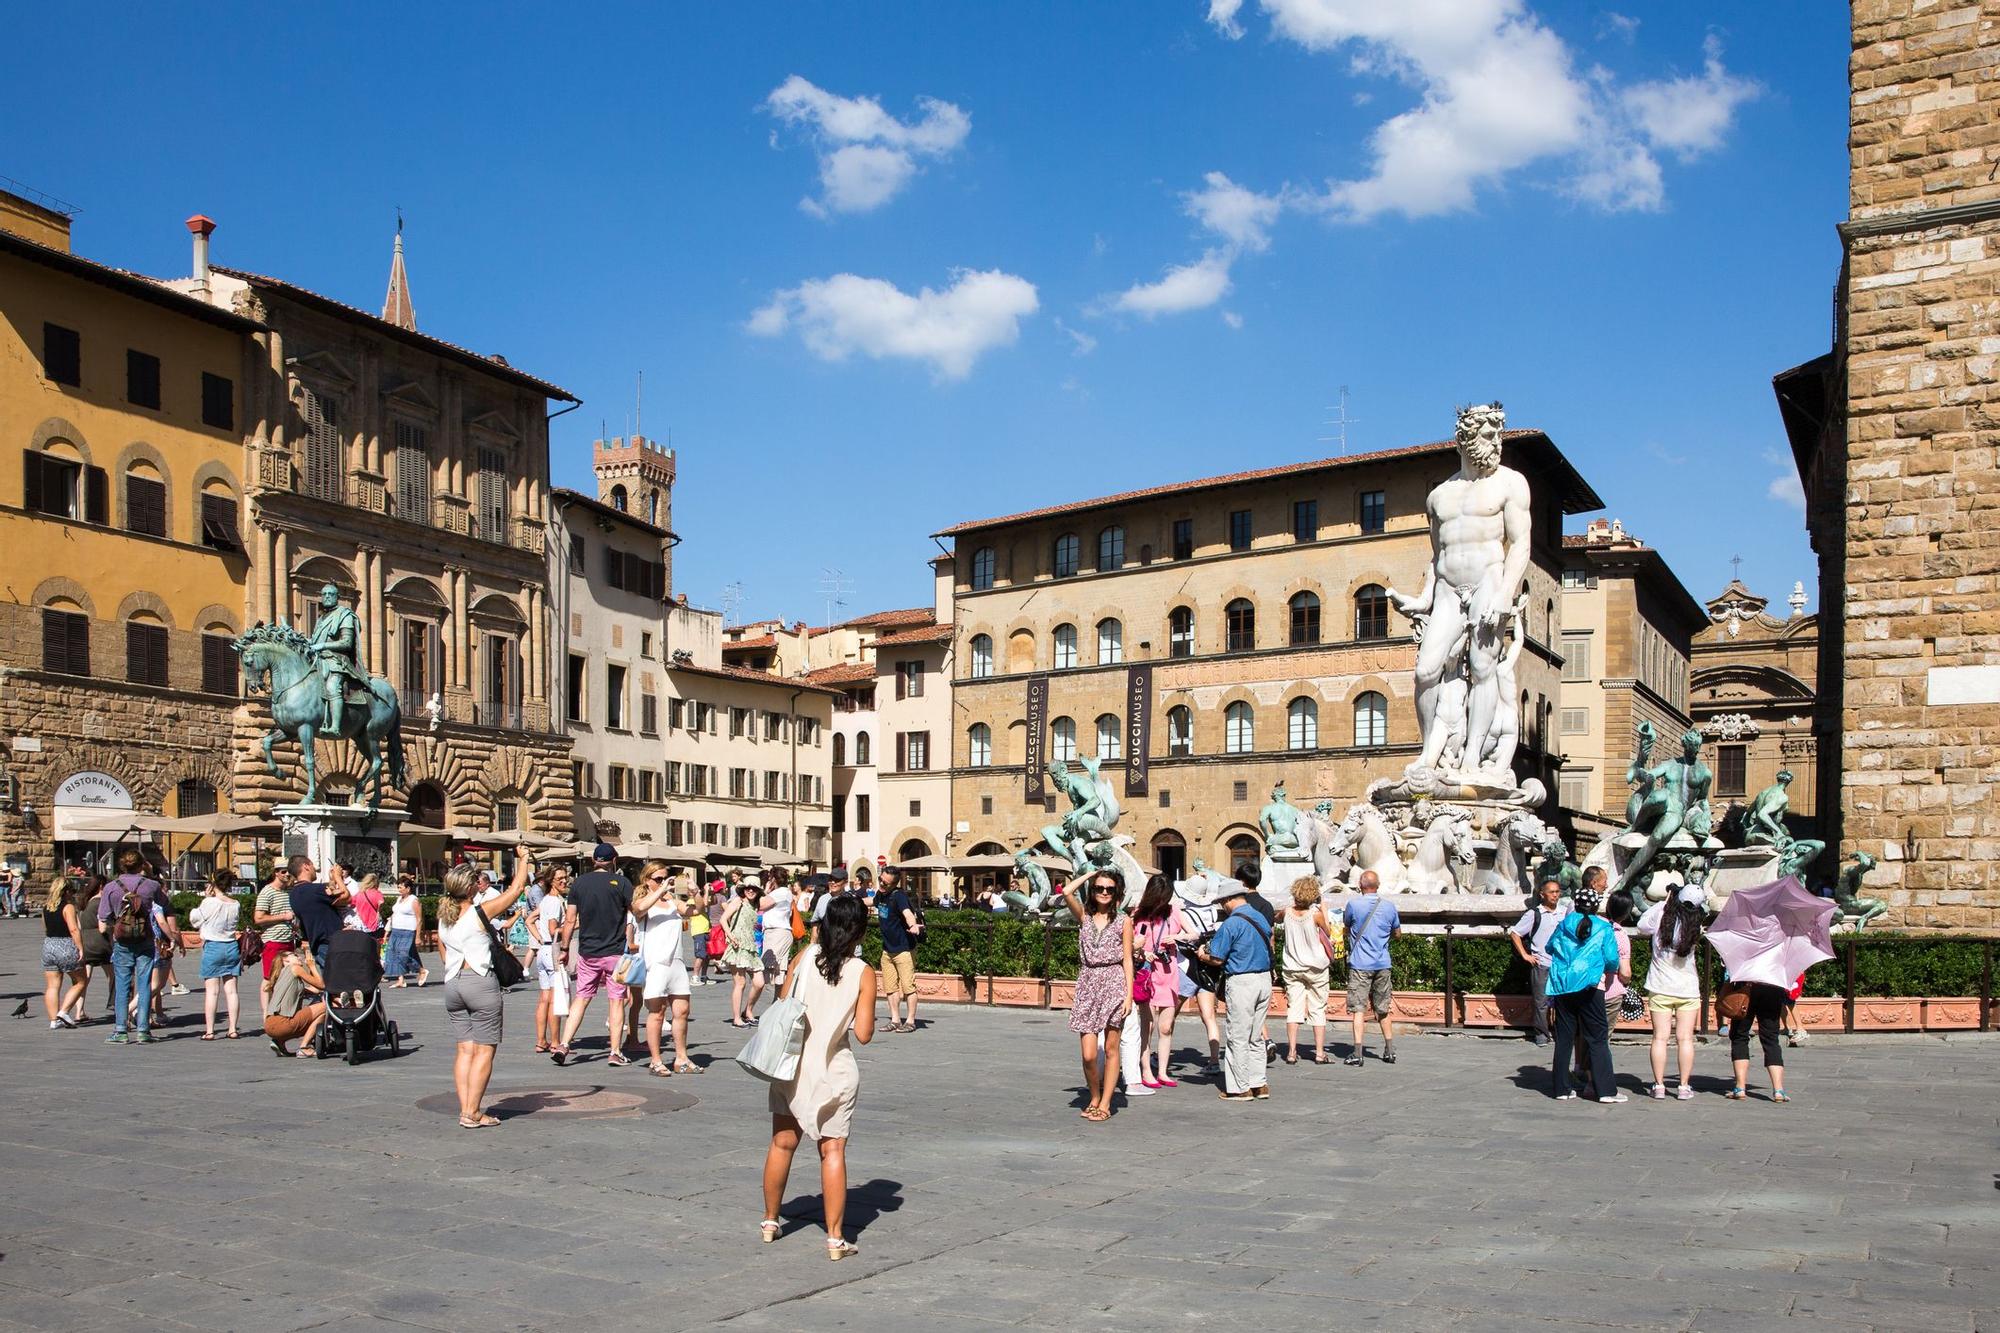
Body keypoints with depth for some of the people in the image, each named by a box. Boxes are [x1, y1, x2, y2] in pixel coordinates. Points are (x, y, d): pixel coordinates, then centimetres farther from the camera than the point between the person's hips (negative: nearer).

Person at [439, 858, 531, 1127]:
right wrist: (523, 859, 9)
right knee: (484, 1050, -2)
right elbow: (517, 888, -4)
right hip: (481, 983, -7)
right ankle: (472, 1113, -5)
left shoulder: (443, 918, 9)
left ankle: (465, 1110, 4)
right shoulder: (480, 913, -10)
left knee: (464, 1049, 8)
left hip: (452, 984, 7)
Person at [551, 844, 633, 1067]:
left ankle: (563, 1045, 4)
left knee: (581, 998, 12)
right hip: (615, 952, -3)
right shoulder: (621, 882, -7)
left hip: (587, 953, 3)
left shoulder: (579, 883, 3)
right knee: (617, 1001, 3)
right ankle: (615, 1052, 4)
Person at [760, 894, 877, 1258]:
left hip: (792, 1063, 3)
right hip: (834, 1070, -3)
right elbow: (863, 1034, -11)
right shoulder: (863, 973, -10)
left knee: (782, 1144, 16)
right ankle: (835, 1238, 6)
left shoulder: (804, 956, -4)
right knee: (832, 1152, 4)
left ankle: (770, 1221, 30)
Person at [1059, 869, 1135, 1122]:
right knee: (1088, 1055, -5)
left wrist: (1129, 995, -6)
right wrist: (1090, 874, 7)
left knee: (1110, 1049, 3)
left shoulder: (1123, 921, 4)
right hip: (1088, 984, 1)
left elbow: (1127, 960, 2)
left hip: (1113, 984, -1)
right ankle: (1093, 1097, 17)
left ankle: (1104, 1104, 11)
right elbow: (1066, 892, -7)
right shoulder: (1084, 916, 9)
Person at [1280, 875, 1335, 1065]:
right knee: (1318, 1010, 6)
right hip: (1316, 968, -3)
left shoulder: (1288, 912, -7)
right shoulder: (1316, 913, -17)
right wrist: (1324, 910, 7)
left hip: (1292, 968, 3)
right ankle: (1319, 1053, 8)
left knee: (1293, 1009, 5)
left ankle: (1291, 1052, 2)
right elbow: (1328, 933, 0)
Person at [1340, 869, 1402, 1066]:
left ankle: (1357, 1054, -10)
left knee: (1359, 1009, -4)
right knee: (1383, 1009, 15)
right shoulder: (1389, 906, 2)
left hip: (1359, 964, -4)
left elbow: (1345, 930, 7)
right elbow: (1397, 933, 15)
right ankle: (1390, 1051, 21)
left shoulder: (1353, 904, -8)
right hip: (1382, 963, 4)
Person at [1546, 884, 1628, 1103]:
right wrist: (1613, 970, 18)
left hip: (1561, 987, 3)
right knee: (1597, 1039, 1)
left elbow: (1550, 947, 20)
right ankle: (1606, 1090, -2)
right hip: (1589, 988, -3)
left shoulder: (1563, 925, 8)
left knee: (1564, 1038, 8)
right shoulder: (1603, 928, 0)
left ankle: (1562, 1089, 10)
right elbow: (1612, 960, -4)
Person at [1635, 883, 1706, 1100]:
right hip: (1687, 988, 0)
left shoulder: (1661, 915, -9)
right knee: (1685, 1039, 4)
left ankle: (1659, 1085, 1)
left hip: (1660, 988, 0)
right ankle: (1684, 1087, 5)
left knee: (1660, 1037, 2)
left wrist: (1663, 903, 11)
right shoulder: (1694, 925, -9)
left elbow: (1641, 927, 6)